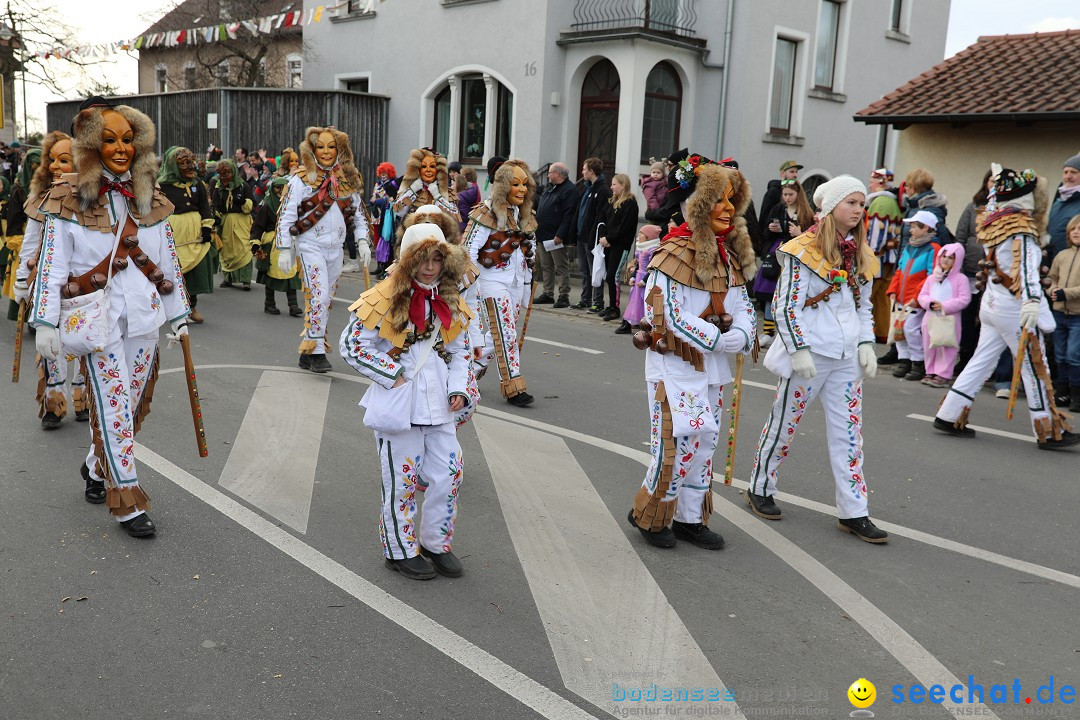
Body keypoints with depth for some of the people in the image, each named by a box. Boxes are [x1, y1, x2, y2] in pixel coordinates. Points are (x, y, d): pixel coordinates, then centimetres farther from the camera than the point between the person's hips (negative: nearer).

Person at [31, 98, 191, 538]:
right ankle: (127, 501, 6)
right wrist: (45, 322, -9)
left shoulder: (150, 200, 7)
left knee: (132, 404, 12)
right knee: (113, 409, -3)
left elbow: (168, 262, 11)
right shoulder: (70, 201, -5)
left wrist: (178, 315, 12)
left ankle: (97, 467, 38)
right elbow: (51, 265, -5)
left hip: (143, 319, 4)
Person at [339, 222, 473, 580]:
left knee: (449, 475, 8)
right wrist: (393, 374, -13)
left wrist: (458, 389, 1)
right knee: (402, 480, 5)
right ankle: (400, 550, 24)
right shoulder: (386, 298, -12)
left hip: (438, 405, 5)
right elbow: (351, 346, -9)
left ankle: (435, 543, 28)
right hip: (397, 404, -5)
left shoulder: (451, 302, 6)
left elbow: (459, 352, 16)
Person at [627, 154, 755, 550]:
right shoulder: (676, 251, -15)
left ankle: (690, 518, 24)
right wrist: (716, 338, -17)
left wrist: (739, 335, -9)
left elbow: (743, 305, 11)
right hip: (675, 361, -8)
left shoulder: (729, 252, 9)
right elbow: (670, 314, -20)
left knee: (705, 439, 11)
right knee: (679, 439, -9)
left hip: (712, 364, 8)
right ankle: (650, 515, 12)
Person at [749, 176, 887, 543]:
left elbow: (864, 306, 18)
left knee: (848, 433, 6)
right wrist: (799, 349, -17)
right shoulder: (804, 250, -9)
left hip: (846, 358, 6)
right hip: (809, 354, -6)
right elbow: (786, 305, -12)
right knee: (784, 425, 7)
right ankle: (760, 489, 26)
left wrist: (866, 344, 5)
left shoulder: (862, 255, 11)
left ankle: (853, 512, 12)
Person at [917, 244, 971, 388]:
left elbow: (964, 299, -10)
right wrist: (929, 303, -11)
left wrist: (944, 306, -17)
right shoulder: (932, 278, 13)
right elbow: (922, 295, 11)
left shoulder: (960, 279, -3)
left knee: (946, 348, -3)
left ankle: (943, 375, 1)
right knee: (929, 347, 10)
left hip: (949, 319, -5)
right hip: (930, 318, 5)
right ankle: (931, 372, 21)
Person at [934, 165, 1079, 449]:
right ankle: (1050, 433, 9)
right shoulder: (1022, 226, -17)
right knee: (1034, 368, 1)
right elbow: (1027, 264, -32)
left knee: (981, 361, 13)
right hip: (1014, 308, -8)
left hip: (992, 303, 8)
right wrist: (1032, 300, -43)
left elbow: (992, 204, 33)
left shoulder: (994, 220, 6)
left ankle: (949, 416, 14)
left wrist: (997, 182, 41)